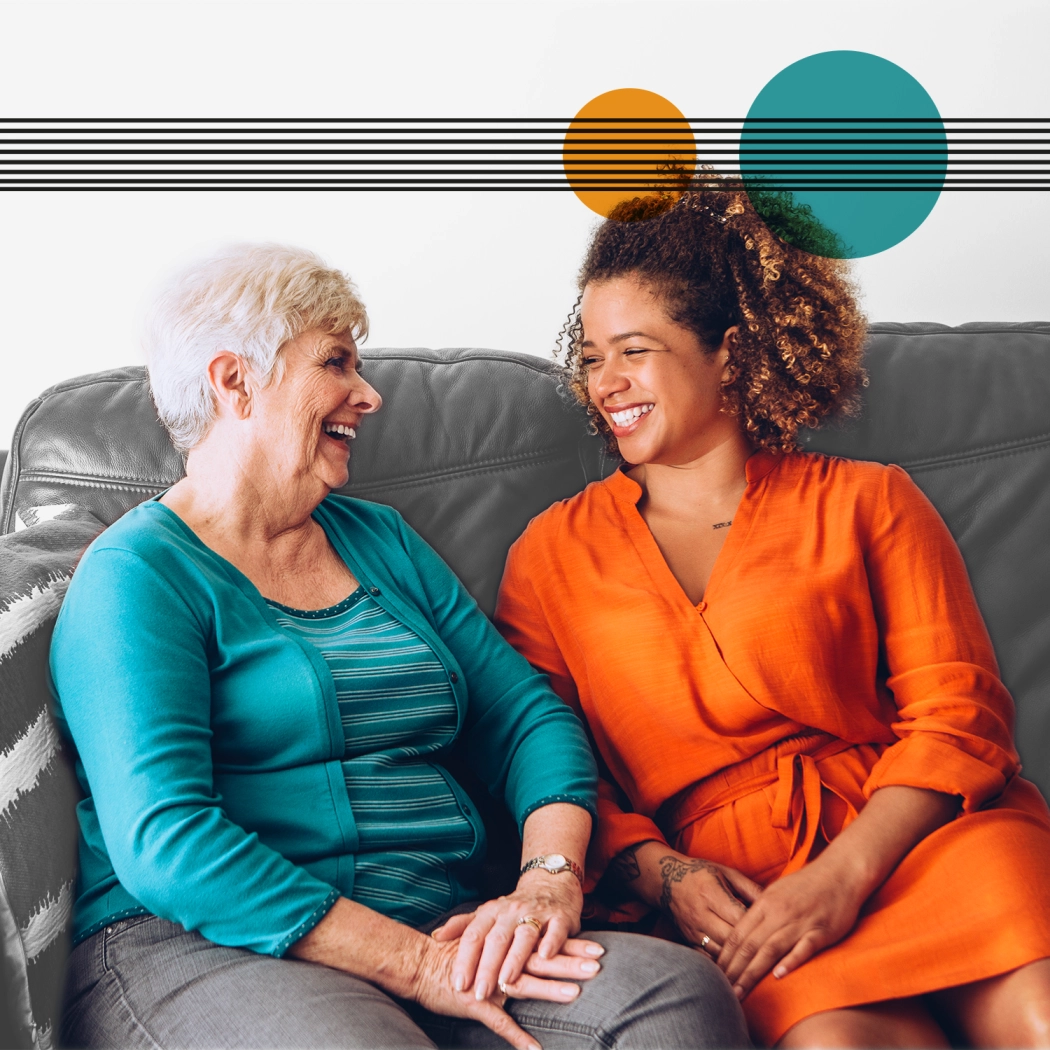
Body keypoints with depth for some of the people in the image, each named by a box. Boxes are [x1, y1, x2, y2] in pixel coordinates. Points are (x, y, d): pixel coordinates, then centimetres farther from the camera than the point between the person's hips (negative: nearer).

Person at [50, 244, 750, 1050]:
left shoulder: (383, 542, 19)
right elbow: (163, 843, -15)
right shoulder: (139, 573, -2)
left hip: (437, 939, 6)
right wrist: (414, 965, -18)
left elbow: (530, 719, 14)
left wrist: (549, 877, -7)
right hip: (200, 949, -6)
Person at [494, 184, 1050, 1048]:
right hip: (730, 885, 0)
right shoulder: (554, 550, 17)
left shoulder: (866, 503, 13)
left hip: (914, 833, 1)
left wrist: (844, 875, -12)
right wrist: (661, 873, -7)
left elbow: (956, 712, 4)